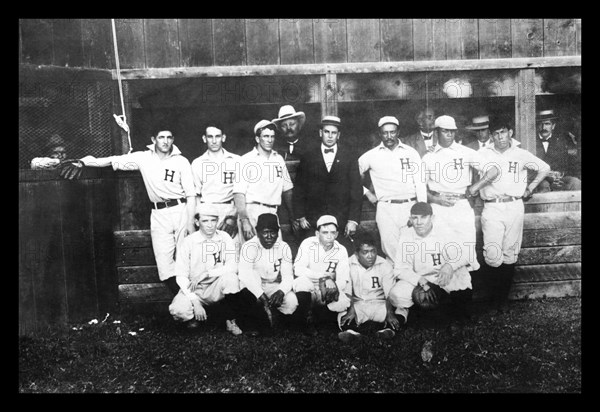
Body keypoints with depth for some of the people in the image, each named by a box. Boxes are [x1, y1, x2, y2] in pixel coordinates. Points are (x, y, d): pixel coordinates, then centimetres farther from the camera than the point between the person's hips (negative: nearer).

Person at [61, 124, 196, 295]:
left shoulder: (181, 161, -1)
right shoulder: (144, 158, 4)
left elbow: (191, 194, -1)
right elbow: (113, 160, 7)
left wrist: (191, 222, -6)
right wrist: (84, 161, 0)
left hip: (180, 210, -2)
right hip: (158, 213, 2)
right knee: (164, 262, -3)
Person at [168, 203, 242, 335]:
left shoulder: (224, 238, -3)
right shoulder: (188, 242, -7)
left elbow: (233, 267, -14)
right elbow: (181, 276, -10)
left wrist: (205, 274, -24)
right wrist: (195, 302, -21)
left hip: (216, 288, 1)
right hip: (193, 290, 0)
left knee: (230, 277, -31)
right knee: (177, 310, -30)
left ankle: (230, 321, -10)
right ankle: (196, 315, 7)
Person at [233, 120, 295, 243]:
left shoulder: (278, 159, 14)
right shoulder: (246, 160, -1)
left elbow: (287, 190, 18)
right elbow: (238, 193, -7)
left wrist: (292, 217, 13)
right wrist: (244, 220, -16)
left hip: (272, 213, 4)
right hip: (251, 213, -4)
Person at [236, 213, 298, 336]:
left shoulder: (283, 247, -5)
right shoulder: (250, 246, -18)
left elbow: (288, 275, -11)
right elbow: (244, 274, -32)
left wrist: (281, 291, -33)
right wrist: (261, 294, -43)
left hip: (273, 287, 3)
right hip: (251, 287, -2)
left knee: (291, 302, -26)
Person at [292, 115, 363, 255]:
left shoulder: (350, 157, 7)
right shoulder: (308, 158, 8)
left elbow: (356, 189, 3)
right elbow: (299, 189, 9)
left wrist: (353, 220, -4)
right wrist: (300, 216, 1)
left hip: (342, 222, 0)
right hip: (312, 222, 0)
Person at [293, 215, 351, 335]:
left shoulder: (341, 251, -3)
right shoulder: (308, 244, -12)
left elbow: (343, 280, -8)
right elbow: (298, 269, -24)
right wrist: (324, 275, -27)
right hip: (306, 290, -2)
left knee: (343, 303, -27)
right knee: (303, 280, -36)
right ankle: (307, 321, -15)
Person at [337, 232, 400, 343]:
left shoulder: (385, 266, -4)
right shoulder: (348, 264, -6)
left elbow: (390, 293, -9)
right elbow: (347, 292, -8)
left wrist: (390, 313, -27)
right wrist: (351, 310, -26)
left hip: (378, 303, 0)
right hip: (357, 304, 0)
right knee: (343, 316, -32)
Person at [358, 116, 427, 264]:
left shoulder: (411, 153, 6)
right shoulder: (371, 156, 4)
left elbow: (420, 183, 3)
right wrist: (367, 192, 6)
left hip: (409, 207, 1)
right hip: (386, 209, 0)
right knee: (391, 249, -2)